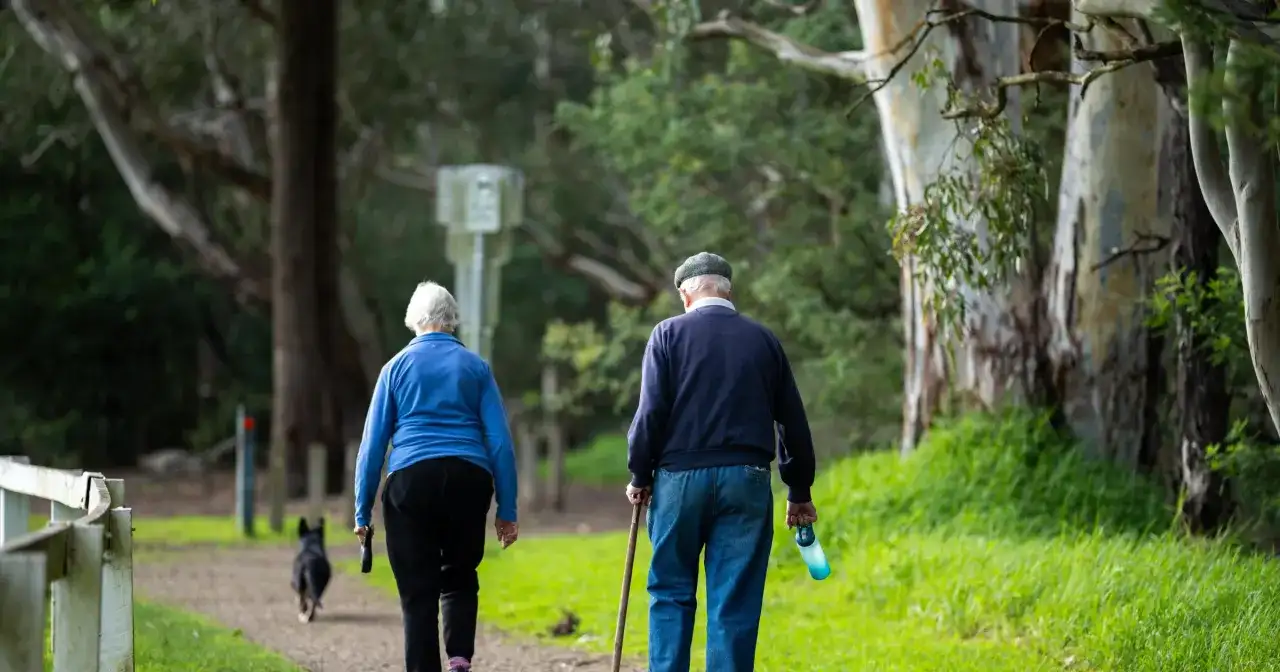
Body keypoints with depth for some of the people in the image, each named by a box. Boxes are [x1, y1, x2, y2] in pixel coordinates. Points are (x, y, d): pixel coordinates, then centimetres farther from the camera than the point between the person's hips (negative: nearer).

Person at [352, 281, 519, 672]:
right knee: (460, 577, 15)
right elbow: (500, 441, 5)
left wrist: (362, 512, 9)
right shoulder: (475, 366, 10)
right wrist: (507, 511, 8)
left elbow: (373, 444, 6)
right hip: (469, 478, 1)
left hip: (411, 479, -1)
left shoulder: (397, 367, 9)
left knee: (418, 590, 4)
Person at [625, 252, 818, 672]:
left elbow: (651, 412, -6)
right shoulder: (763, 339, 10)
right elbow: (793, 422, 13)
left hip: (680, 478, -1)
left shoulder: (669, 334, 2)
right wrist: (799, 492, 20)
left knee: (671, 593, 9)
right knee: (735, 603, 2)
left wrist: (639, 476, 5)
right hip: (746, 480, 1)